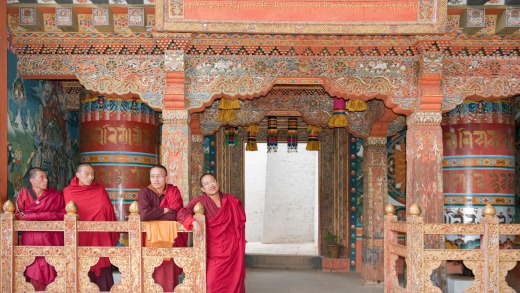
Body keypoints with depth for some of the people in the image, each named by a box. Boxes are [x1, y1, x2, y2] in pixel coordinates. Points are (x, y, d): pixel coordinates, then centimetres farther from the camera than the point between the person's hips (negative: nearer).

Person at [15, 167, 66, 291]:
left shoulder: (55, 195, 5)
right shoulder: (23, 194, 3)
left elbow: (63, 214, 1)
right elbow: (19, 214, -3)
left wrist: (36, 216, -8)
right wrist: (48, 215, -9)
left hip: (51, 237, 0)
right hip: (31, 238, 0)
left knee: (51, 267, -4)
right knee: (34, 267, -3)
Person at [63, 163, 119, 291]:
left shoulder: (100, 190, 7)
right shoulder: (68, 192, 4)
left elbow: (109, 212, 6)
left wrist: (113, 235, 0)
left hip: (99, 236, 1)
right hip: (79, 237, -1)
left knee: (100, 265, -3)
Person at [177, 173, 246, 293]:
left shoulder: (232, 201, 2)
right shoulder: (200, 201, -5)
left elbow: (240, 223, 13)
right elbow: (181, 213, -13)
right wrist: (194, 222, -30)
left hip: (232, 248, 2)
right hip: (214, 250, -2)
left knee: (233, 282, 3)